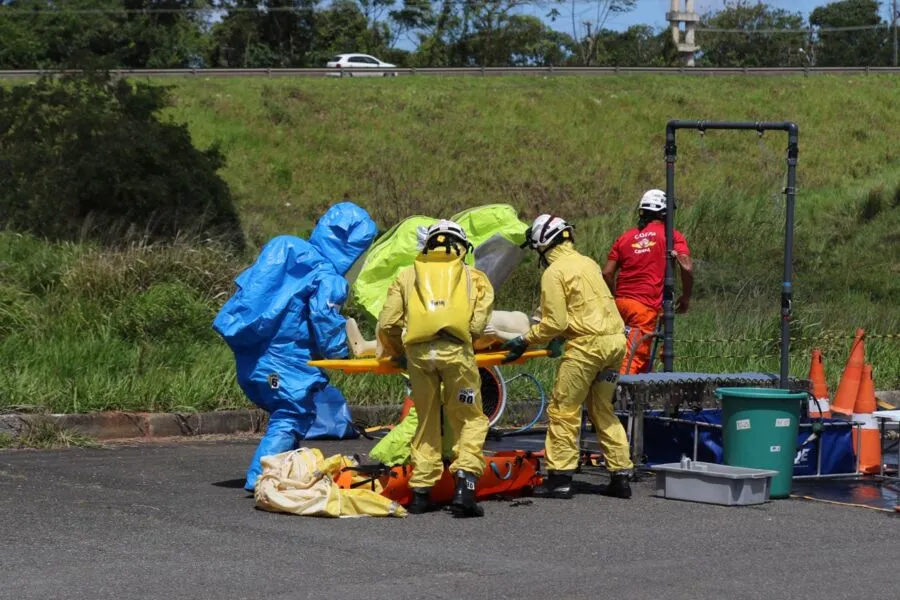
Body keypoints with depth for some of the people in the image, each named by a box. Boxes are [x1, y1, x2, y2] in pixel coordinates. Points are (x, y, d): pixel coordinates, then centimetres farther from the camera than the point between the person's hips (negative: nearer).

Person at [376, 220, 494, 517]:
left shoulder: (408, 275, 24)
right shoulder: (474, 277, 21)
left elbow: (388, 324, 14)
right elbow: (477, 326, 7)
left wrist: (394, 353, 31)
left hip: (418, 352, 2)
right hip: (455, 350, -2)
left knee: (426, 421, 15)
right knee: (470, 420, 6)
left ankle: (421, 492, 14)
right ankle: (464, 485, -11)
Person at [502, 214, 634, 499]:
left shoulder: (554, 273, -8)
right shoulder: (588, 263, 16)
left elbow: (554, 323, -13)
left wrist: (524, 342, -3)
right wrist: (560, 337, 31)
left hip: (588, 345, -8)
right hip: (616, 340, 8)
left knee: (563, 409, 0)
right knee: (602, 410, 17)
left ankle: (559, 478, -1)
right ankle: (621, 474, 14)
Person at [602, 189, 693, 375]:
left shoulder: (625, 237, 15)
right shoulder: (672, 236, 3)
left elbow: (607, 273, 10)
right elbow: (687, 268, -9)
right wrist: (686, 297, 5)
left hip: (621, 302, 6)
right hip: (646, 306, -6)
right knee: (636, 359, -8)